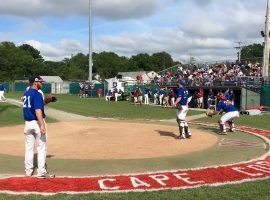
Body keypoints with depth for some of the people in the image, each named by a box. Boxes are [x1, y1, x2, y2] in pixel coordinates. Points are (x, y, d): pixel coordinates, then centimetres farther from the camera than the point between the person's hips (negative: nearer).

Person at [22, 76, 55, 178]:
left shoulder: (26, 94, 11)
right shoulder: (37, 94, -15)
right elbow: (38, 111, -24)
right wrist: (42, 125, -28)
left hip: (27, 123, 8)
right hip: (37, 123, -8)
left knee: (29, 148, 13)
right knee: (41, 148, 0)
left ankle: (28, 171, 18)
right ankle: (41, 172, 1)